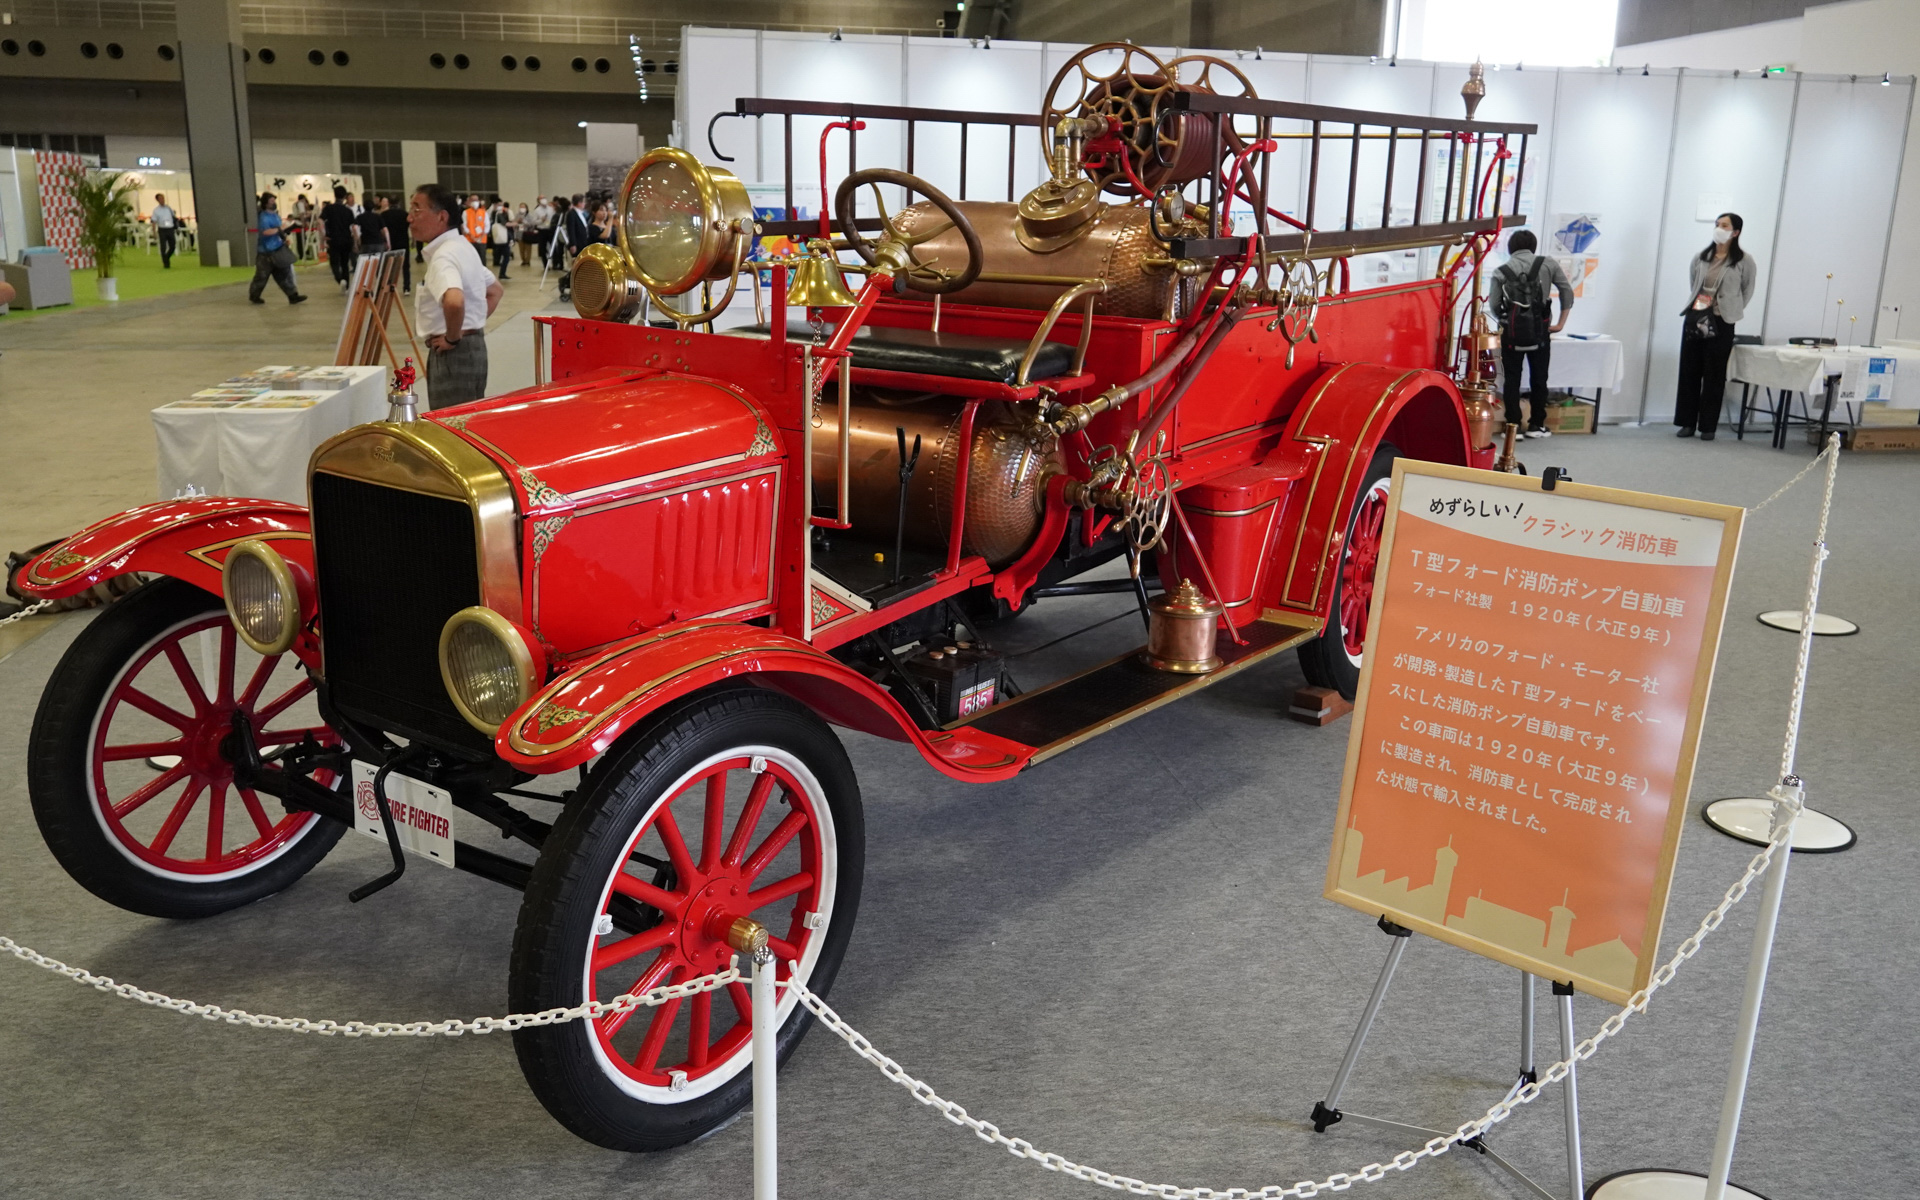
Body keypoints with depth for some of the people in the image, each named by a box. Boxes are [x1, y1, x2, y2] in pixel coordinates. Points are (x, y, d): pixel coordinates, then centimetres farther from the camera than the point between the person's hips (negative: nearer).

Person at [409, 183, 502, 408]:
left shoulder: (443, 256, -18)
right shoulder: (462, 246, 13)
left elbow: (454, 301, -38)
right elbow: (494, 290, 27)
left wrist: (453, 338, -22)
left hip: (454, 354, -10)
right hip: (474, 346, 10)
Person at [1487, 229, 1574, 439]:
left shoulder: (1501, 272, 2)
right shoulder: (1547, 264, 4)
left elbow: (1493, 305, -2)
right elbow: (1567, 292, 3)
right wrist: (1560, 323, 8)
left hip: (1512, 333, 0)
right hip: (1539, 331, 1)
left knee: (1512, 380, 6)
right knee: (1539, 379, 12)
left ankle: (1512, 425, 2)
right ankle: (1536, 425, 16)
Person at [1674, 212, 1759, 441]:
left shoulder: (1744, 261, -4)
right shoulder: (1701, 257, 5)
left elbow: (1747, 290, 6)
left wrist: (1733, 310, 4)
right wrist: (1697, 302, 14)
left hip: (1721, 323, -3)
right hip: (1694, 318, 3)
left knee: (1714, 375, 2)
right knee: (1689, 372, 4)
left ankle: (1708, 426, 8)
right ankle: (1687, 423, 11)